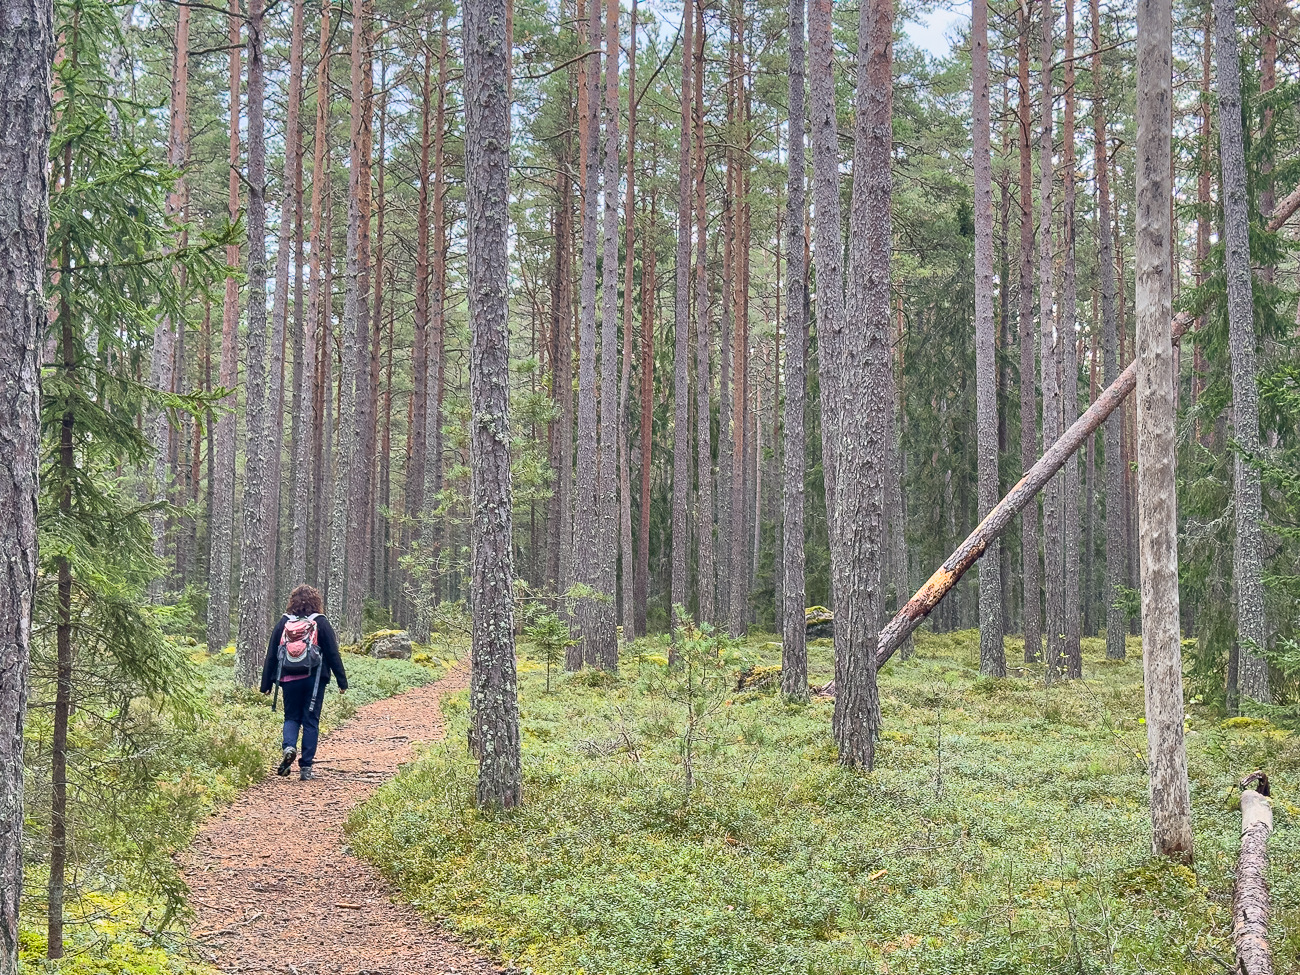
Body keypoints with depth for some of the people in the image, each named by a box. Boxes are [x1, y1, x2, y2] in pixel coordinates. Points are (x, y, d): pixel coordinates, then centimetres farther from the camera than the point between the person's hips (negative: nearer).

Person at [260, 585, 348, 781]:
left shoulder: (284, 623, 4)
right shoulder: (320, 623, -1)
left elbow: (271, 655, 5)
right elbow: (333, 654, -1)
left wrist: (267, 684, 10)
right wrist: (342, 681, 4)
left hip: (289, 679, 1)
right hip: (314, 680, -1)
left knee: (291, 717, 15)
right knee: (310, 721, 5)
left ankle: (289, 747, -15)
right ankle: (306, 768, 3)